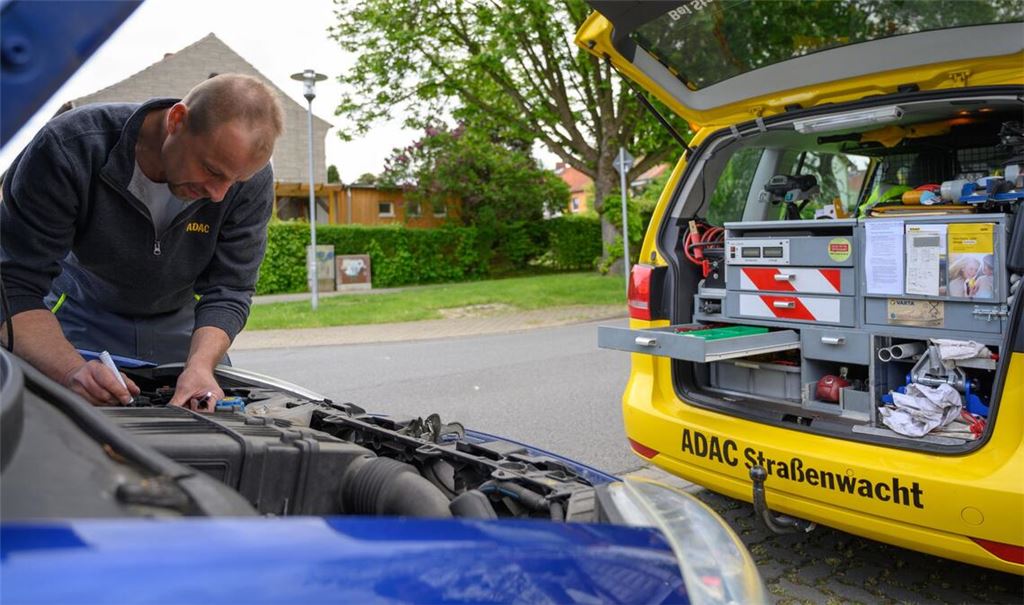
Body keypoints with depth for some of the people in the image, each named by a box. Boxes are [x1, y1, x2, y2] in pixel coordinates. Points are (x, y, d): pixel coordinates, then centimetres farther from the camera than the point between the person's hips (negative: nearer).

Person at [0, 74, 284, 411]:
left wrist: (200, 365, -40)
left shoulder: (251, 178, -27)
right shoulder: (67, 148, -32)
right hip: (85, 315, -1)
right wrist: (72, 371, -48)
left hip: (182, 320, 2)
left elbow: (228, 291, -21)